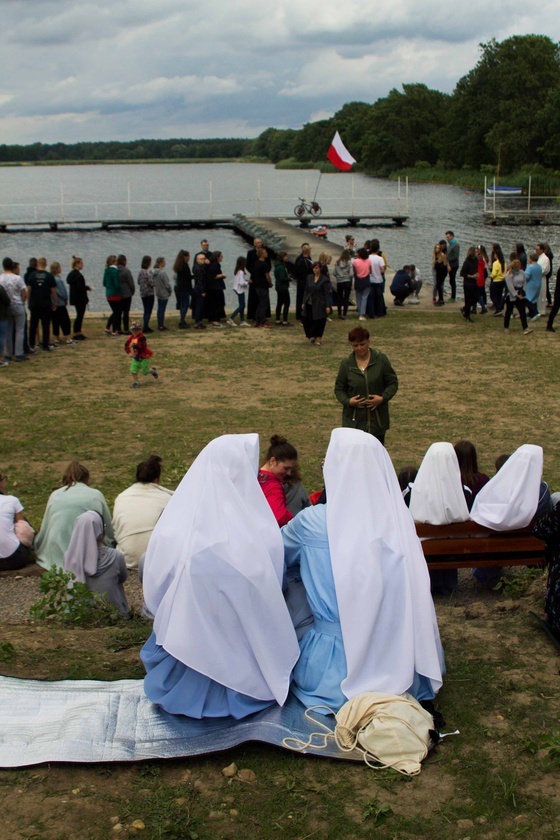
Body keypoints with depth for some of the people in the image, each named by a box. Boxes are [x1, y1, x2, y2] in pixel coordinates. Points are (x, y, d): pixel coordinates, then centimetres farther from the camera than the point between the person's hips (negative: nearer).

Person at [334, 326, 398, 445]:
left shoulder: (381, 360, -3)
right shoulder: (346, 365, -1)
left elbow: (393, 383, 2)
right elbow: (339, 389, 7)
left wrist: (383, 397, -15)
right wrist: (348, 401, -13)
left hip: (378, 419, 0)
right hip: (354, 421, 0)